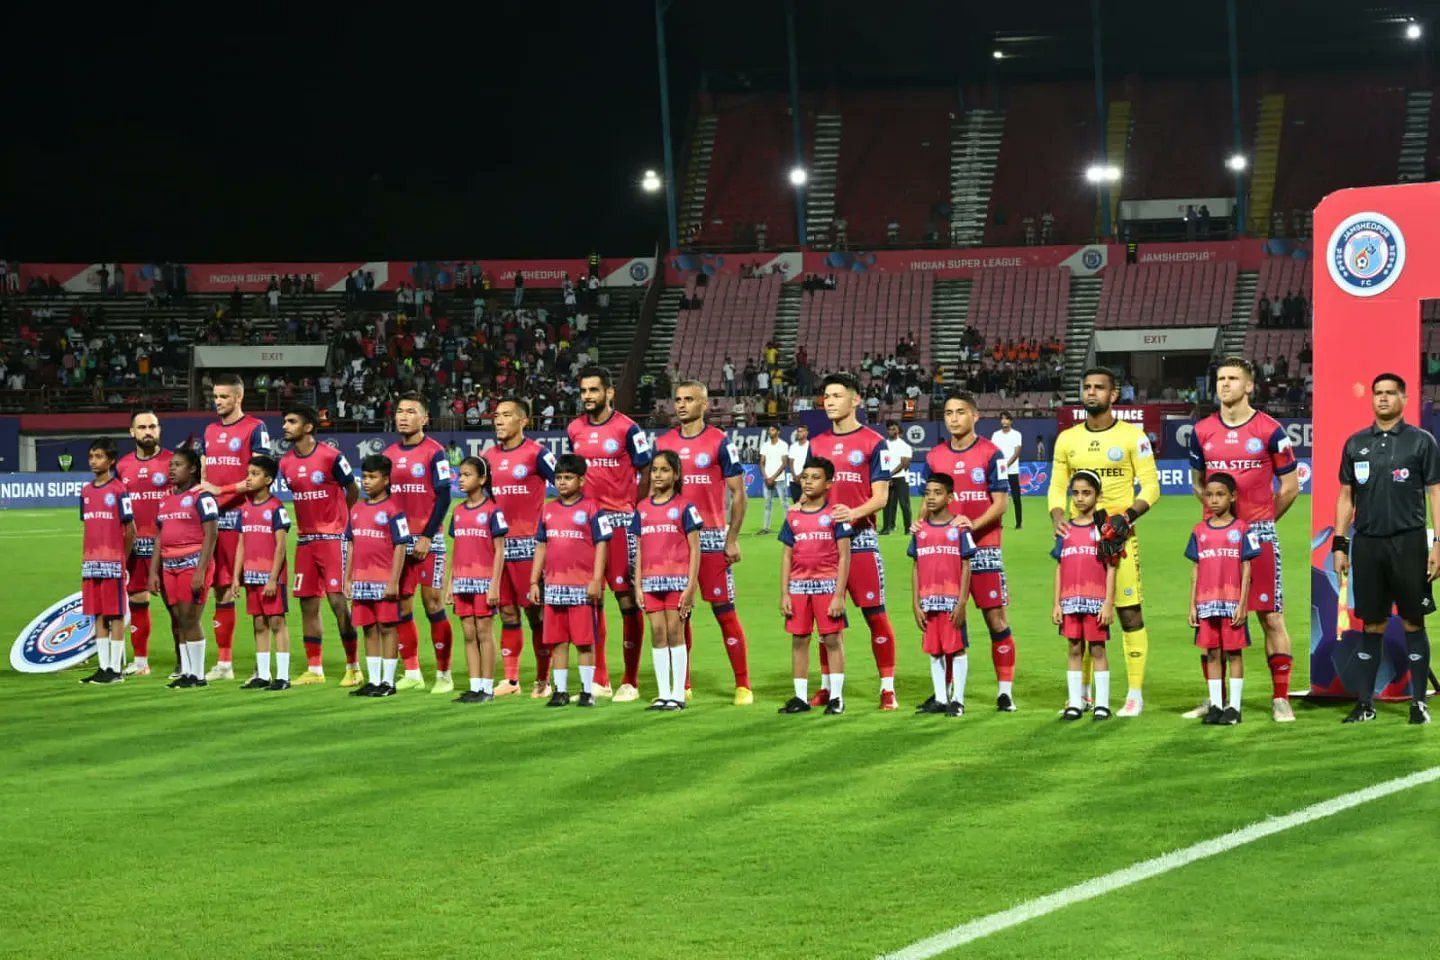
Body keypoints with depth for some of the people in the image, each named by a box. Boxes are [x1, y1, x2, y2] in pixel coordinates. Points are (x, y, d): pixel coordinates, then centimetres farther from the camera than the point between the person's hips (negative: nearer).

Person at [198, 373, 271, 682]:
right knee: (221, 589, 8)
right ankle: (223, 663, 14)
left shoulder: (254, 429, -3)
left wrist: (222, 490, -15)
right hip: (214, 517, 7)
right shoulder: (210, 431, 18)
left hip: (242, 517, -7)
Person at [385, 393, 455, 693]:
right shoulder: (389, 454, 12)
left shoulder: (434, 452, -6)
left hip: (428, 540, -5)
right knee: (401, 606, 5)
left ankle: (444, 674, 3)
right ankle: (412, 674, 13)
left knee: (432, 603, -4)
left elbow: (443, 497, -10)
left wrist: (427, 536, -15)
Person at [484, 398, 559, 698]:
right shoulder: (489, 457, 12)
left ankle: (543, 680, 2)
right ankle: (511, 679, 12)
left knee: (535, 612, -2)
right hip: (497, 544, 6)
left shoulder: (537, 454, -6)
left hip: (529, 543, -6)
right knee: (507, 612, 8)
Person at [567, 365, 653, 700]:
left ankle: (630, 682, 1)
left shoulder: (627, 429, -6)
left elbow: (646, 474, -3)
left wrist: (635, 511, -7)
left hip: (618, 521, -5)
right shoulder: (574, 429, 9)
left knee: (627, 598, -4)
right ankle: (599, 680, 15)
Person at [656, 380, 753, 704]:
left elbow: (738, 493, -2)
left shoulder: (719, 443, -3)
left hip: (712, 537, -4)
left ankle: (743, 685, 0)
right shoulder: (663, 444, 9)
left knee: (724, 610, -4)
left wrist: (733, 540, -8)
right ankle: (681, 685, 14)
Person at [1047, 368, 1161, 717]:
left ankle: (1135, 693, 0)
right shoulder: (1067, 439, 11)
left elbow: (1150, 486, 0)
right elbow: (1057, 487, 15)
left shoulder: (1132, 436, 0)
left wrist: (1128, 515, -17)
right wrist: (1057, 518, -5)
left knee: (1130, 614, -5)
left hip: (1119, 536, -4)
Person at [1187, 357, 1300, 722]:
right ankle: (1214, 699, 14)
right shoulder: (1202, 432, 7)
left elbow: (1290, 487, 3)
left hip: (1260, 533, -3)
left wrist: (1259, 520, 9)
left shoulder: (1270, 431, -4)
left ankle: (1281, 699, 2)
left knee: (1271, 618, -2)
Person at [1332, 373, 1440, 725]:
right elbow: (1346, 496, 14)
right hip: (1367, 544, 3)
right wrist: (1339, 545, 8)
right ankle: (1364, 703, 12)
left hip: (1408, 542, -3)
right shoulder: (1356, 443, 11)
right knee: (1371, 625, 7)